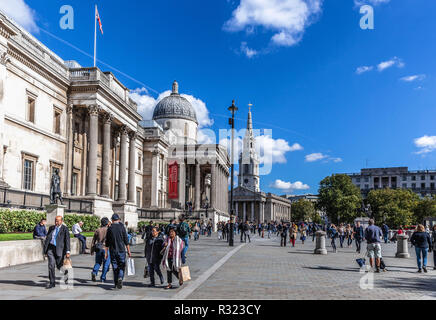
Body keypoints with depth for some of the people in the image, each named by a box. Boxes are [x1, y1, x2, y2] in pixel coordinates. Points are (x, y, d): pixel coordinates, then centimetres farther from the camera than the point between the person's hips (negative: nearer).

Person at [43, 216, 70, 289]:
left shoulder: (65, 229, -3)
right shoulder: (51, 228, 12)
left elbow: (67, 241, -8)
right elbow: (47, 238, 15)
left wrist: (67, 252, -16)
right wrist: (45, 250, 11)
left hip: (59, 249, -3)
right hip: (50, 248, 3)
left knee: (59, 266, 4)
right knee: (51, 265, -7)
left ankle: (66, 273, 36)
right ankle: (52, 283, 0)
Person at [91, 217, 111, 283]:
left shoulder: (97, 230, 5)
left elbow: (93, 241, 7)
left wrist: (92, 251, 13)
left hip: (98, 248, 3)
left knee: (98, 263, 15)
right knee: (106, 264, 9)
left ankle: (94, 272, -11)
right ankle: (102, 278, 10)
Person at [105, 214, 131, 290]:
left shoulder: (109, 228, 1)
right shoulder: (122, 227, -3)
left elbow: (107, 242, 3)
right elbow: (126, 241, -4)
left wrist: (106, 253, 9)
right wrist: (128, 251, 0)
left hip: (112, 251, 1)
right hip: (121, 250, -1)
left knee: (115, 268, 9)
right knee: (121, 266, 8)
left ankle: (116, 284, 10)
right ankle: (120, 278, -17)